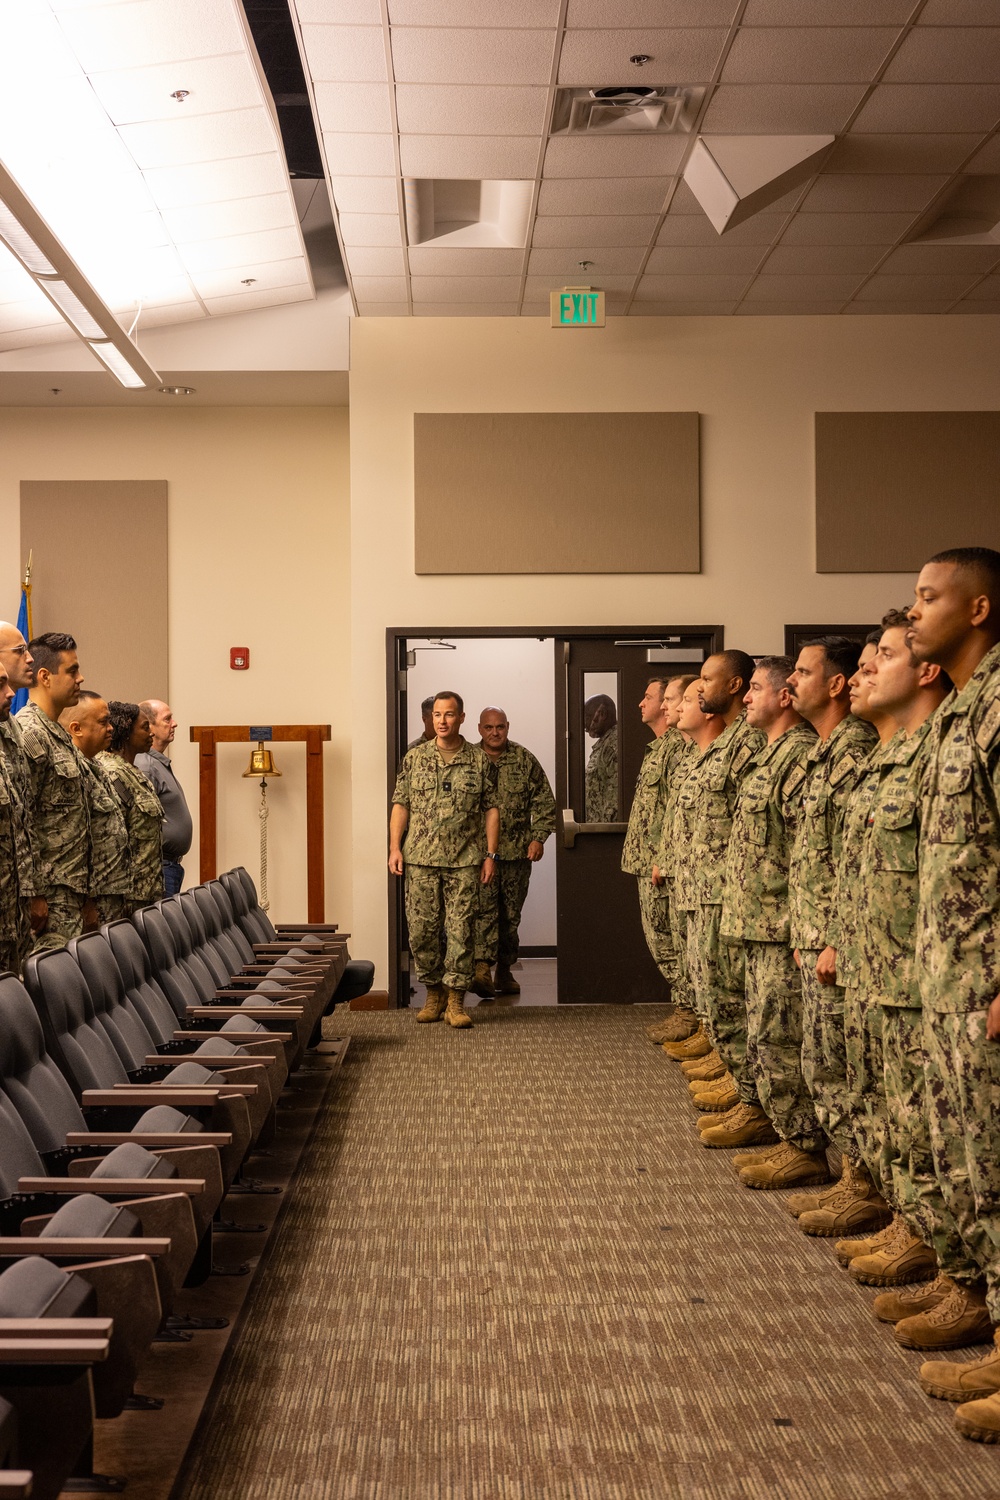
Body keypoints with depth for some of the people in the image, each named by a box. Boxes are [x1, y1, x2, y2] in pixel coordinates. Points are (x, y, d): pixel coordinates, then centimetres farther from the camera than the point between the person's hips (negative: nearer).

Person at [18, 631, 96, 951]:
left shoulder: (59, 736, 17)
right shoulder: (29, 734, -14)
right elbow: (22, 823, -19)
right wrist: (34, 897, -19)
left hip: (71, 897, 10)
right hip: (50, 900, -10)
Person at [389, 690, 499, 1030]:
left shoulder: (480, 761, 4)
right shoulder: (414, 758, 7)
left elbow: (491, 810, 5)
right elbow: (400, 806, 8)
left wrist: (491, 854, -1)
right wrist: (394, 848, -1)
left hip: (464, 861, -1)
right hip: (420, 859, 1)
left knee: (461, 929, -3)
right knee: (421, 929, 3)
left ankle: (456, 1000, 3)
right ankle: (433, 993, 18)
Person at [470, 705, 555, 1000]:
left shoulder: (524, 760, 6)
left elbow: (544, 801, 8)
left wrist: (539, 837, -2)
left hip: (517, 851, 2)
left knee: (511, 913, 7)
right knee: (484, 907, -15)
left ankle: (504, 971, 17)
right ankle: (482, 969, -22)